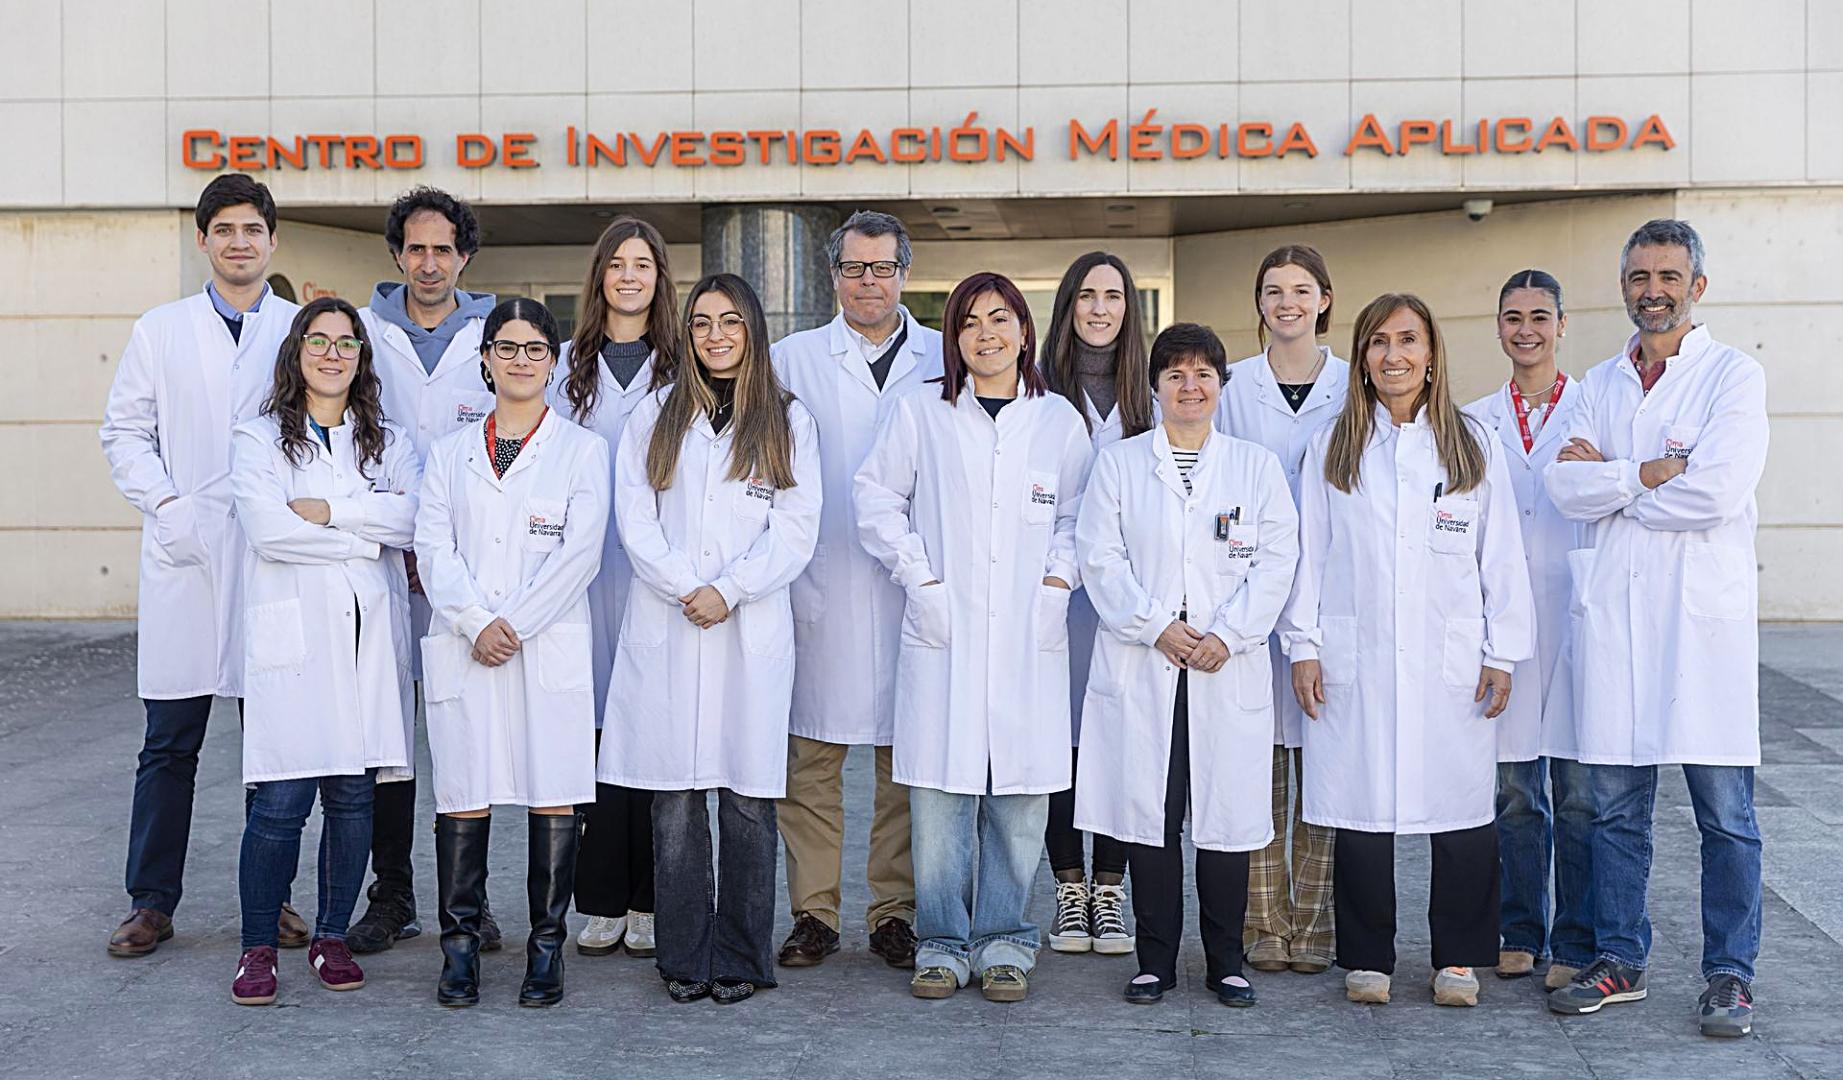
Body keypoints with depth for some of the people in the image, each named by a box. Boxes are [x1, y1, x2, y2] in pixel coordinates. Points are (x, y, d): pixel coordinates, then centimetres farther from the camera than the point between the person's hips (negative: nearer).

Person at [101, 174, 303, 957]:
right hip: (185, 563, 0)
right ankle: (151, 902, 12)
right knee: (169, 745, 3)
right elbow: (124, 432, 9)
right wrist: (167, 506, -6)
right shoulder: (160, 332, 10)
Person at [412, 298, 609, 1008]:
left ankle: (546, 950, 7)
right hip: (463, 649, 2)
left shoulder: (581, 449, 8)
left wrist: (515, 624, -10)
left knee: (553, 796, -3)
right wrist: (477, 624, -10)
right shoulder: (450, 454, 15)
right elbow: (434, 550, 5)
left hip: (551, 649, -2)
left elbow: (579, 551, -2)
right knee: (463, 795, 0)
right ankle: (460, 948, 10)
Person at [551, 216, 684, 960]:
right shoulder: (571, 362, 14)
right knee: (596, 726, -1)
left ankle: (648, 902, 7)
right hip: (589, 570, 1)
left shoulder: (682, 366, 8)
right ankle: (601, 902, 6)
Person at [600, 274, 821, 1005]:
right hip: (666, 631, 1)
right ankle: (683, 959, 8)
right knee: (675, 800, 0)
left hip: (753, 633, -1)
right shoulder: (654, 417, 13)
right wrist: (686, 590, -9)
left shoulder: (788, 422, 10)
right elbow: (634, 519, 4)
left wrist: (729, 589, -10)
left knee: (748, 801, -1)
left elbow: (797, 529, 1)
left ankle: (740, 958, 9)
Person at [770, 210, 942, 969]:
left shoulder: (947, 362, 10)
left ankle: (896, 913, 13)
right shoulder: (792, 359, 10)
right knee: (811, 756, 1)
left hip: (914, 588, 0)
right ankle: (814, 913, 10)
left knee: (907, 757, 3)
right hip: (819, 588, 0)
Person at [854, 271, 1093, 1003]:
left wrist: (1058, 579, 0)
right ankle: (942, 942, 11)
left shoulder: (1059, 420, 9)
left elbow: (1079, 516, 15)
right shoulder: (921, 415, 7)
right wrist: (917, 575, 0)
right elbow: (876, 497, 9)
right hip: (942, 635, -1)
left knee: (1019, 793, 1)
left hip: (1029, 640, 1)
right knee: (940, 797, -1)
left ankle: (1004, 941, 15)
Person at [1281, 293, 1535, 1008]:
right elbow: (1308, 552, 8)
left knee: (1462, 814, 0)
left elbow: (1501, 557, 8)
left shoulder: (1474, 448, 8)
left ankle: (1459, 958, 14)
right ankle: (1367, 960, 13)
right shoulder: (1331, 449, 9)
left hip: (1451, 663, 0)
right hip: (1354, 664, 0)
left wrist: (1502, 654, 2)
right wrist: (1304, 647, 2)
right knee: (1361, 814, 1)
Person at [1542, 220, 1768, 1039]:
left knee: (1724, 809, 0)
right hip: (1613, 610, 4)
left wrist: (1608, 480, -4)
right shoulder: (1600, 384, 15)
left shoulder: (1733, 374, 1)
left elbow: (1717, 491, -13)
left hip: (1704, 611, -4)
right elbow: (1566, 488, 1)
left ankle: (1729, 975, 11)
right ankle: (1619, 961, 20)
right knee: (1615, 803, 8)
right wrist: (1649, 473, -10)